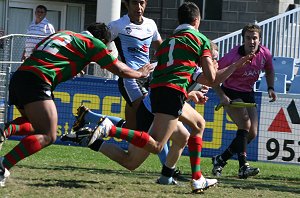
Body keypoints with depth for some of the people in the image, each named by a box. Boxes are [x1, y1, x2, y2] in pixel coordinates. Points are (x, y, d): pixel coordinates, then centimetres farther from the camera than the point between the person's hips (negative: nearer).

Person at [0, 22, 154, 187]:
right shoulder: (94, 43, 8)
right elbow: (120, 70, 15)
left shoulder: (64, 34, 27)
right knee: (47, 136, -9)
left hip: (18, 76, 8)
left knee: (36, 126, 26)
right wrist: (140, 73, 35)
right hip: (36, 81, -8)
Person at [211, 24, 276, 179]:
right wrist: (222, 95, -25)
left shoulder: (265, 54, -9)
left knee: (252, 134, 1)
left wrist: (270, 88, -3)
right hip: (230, 93, -6)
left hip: (248, 94, 6)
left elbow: (269, 71, 13)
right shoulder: (233, 57, -24)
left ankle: (220, 160, 15)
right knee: (245, 124, -26)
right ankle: (243, 167, -29)